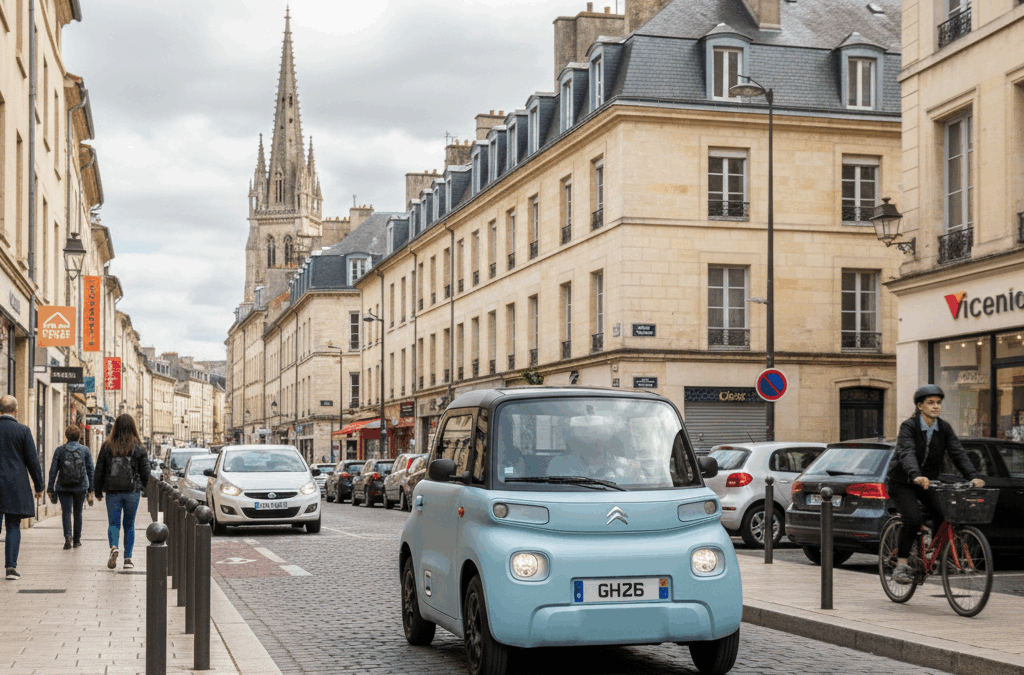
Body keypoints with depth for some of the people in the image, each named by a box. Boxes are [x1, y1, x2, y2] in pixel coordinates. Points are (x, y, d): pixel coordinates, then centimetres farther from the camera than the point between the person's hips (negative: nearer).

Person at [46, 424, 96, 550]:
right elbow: (91, 470, 1)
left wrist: (50, 489, 2)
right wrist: (90, 489, 7)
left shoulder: (59, 450, -1)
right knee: (78, 513, 13)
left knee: (66, 512, -1)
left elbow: (53, 470, -2)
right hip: (80, 487, 1)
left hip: (63, 487, -1)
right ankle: (76, 540, 20)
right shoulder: (85, 450, 1)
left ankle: (68, 536, -24)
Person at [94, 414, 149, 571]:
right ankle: (128, 558, 9)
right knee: (129, 525, 12)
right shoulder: (138, 447, -4)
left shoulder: (107, 446, -3)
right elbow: (145, 471, -1)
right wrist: (140, 487, 18)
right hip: (132, 492, 0)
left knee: (113, 523, 6)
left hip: (113, 492, 0)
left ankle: (113, 547, -21)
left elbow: (99, 471, 2)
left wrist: (98, 492, 12)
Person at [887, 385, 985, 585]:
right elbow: (907, 454, -33)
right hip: (902, 483, -5)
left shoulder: (944, 428, -2)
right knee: (914, 519, -26)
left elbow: (958, 453, -11)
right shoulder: (908, 426, -17)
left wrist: (973, 477, -28)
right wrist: (916, 476, -52)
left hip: (928, 482, 5)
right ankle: (901, 564, -13)